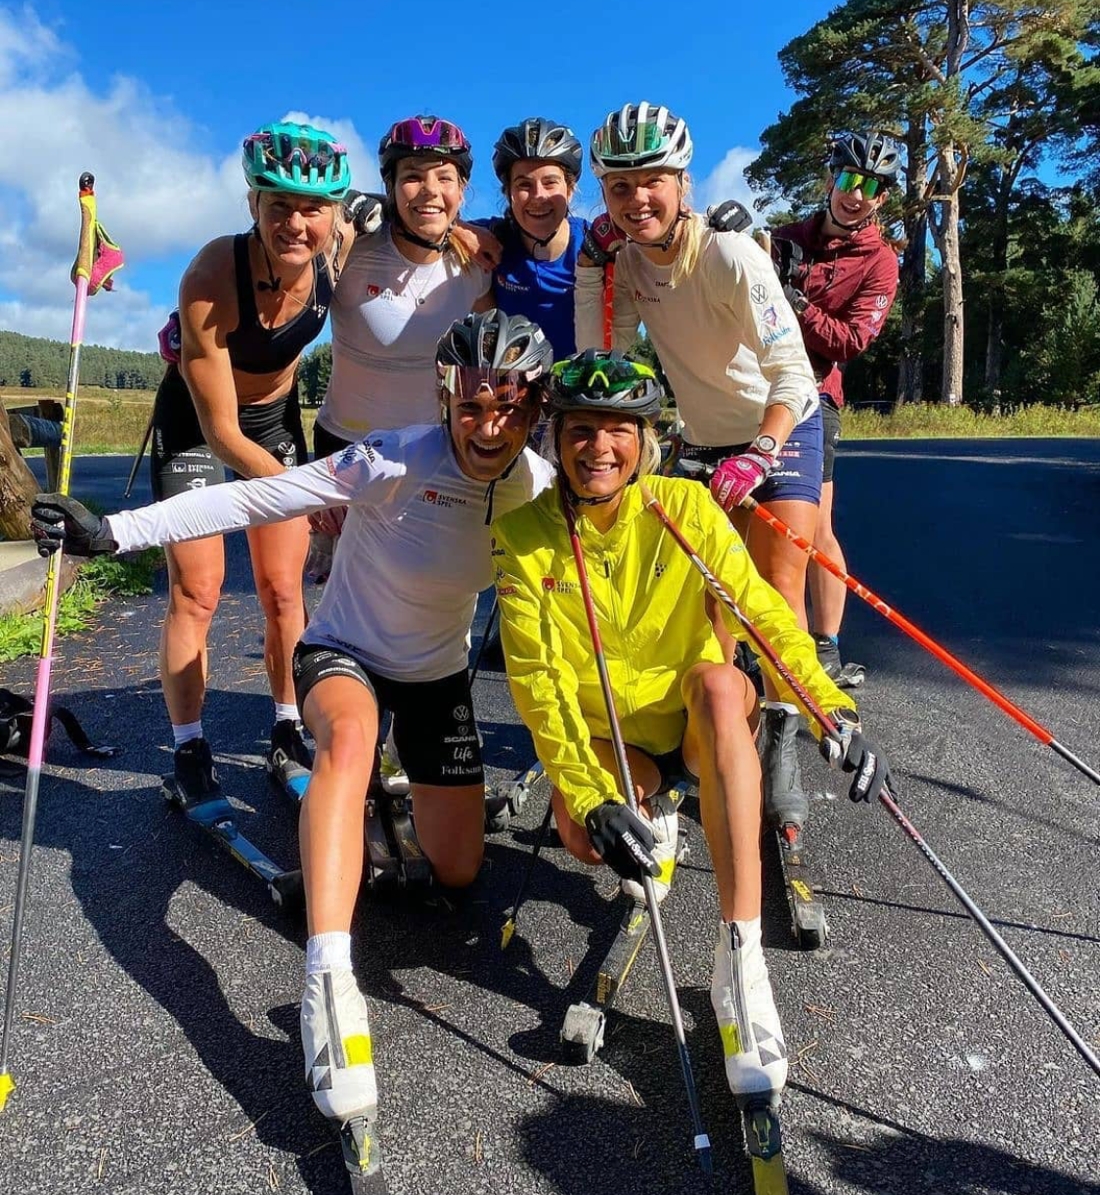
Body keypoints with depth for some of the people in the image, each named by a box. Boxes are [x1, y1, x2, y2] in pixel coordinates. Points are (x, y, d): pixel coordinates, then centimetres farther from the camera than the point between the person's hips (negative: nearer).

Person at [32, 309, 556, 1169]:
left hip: (437, 677, 4)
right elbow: (249, 501, -29)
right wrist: (111, 533, -35)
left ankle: (410, 783, 35)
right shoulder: (393, 465, -28)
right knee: (350, 736, -41)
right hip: (343, 655, -4)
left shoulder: (539, 487, -14)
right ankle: (330, 987, -40)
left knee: (456, 872, 3)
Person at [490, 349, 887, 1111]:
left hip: (705, 728, 0)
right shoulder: (522, 535, -13)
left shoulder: (687, 508, -12)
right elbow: (539, 681, -17)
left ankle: (741, 958, -35)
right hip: (605, 743, 1)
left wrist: (833, 711, -27)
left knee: (720, 682, -34)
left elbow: (764, 613, -13)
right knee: (579, 830, -29)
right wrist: (590, 798, -27)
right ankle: (652, 817, 12)